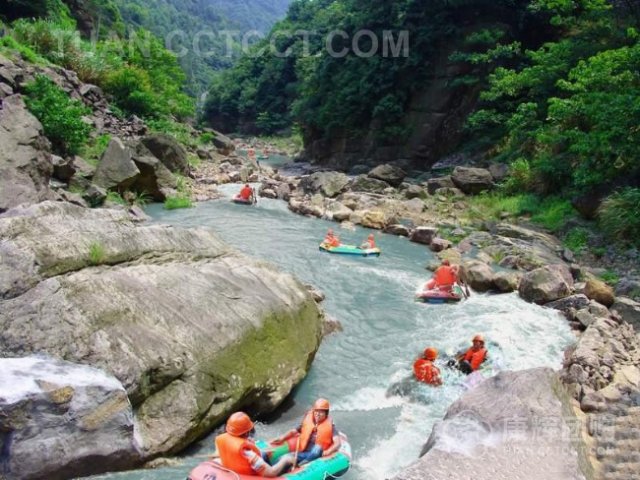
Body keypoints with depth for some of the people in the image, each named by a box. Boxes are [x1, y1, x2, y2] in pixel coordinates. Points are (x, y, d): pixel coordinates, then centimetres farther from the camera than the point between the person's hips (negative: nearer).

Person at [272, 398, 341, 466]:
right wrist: (282, 438, 0)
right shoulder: (307, 422, 8)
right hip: (303, 454, 3)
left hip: (317, 455, -3)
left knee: (318, 447, -37)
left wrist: (328, 451, -30)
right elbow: (293, 431, 16)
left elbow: (337, 443, -12)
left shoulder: (329, 425, 0)